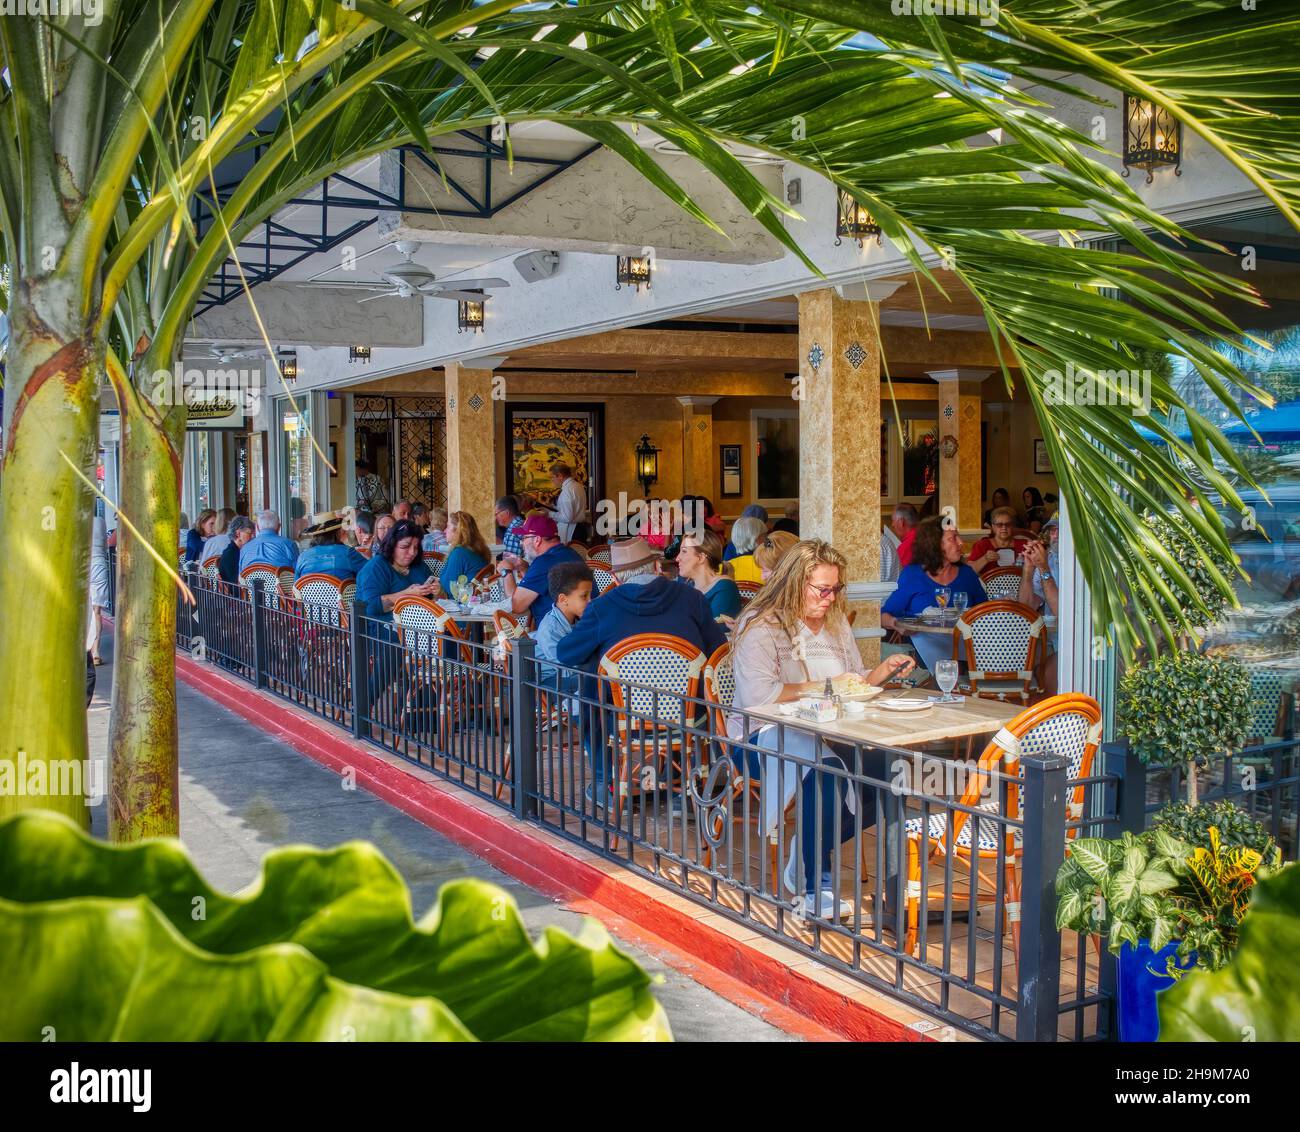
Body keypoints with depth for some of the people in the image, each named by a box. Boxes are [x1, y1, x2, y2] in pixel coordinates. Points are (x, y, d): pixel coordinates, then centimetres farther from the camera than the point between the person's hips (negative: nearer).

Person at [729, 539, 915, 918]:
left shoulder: (836, 621, 17)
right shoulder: (760, 626, -7)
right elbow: (756, 695, -21)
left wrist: (882, 672, 1)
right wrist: (820, 687, -16)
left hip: (828, 737, 7)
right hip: (765, 738, -7)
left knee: (888, 770, -19)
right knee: (827, 771, -37)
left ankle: (809, 854, -1)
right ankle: (815, 886, -20)